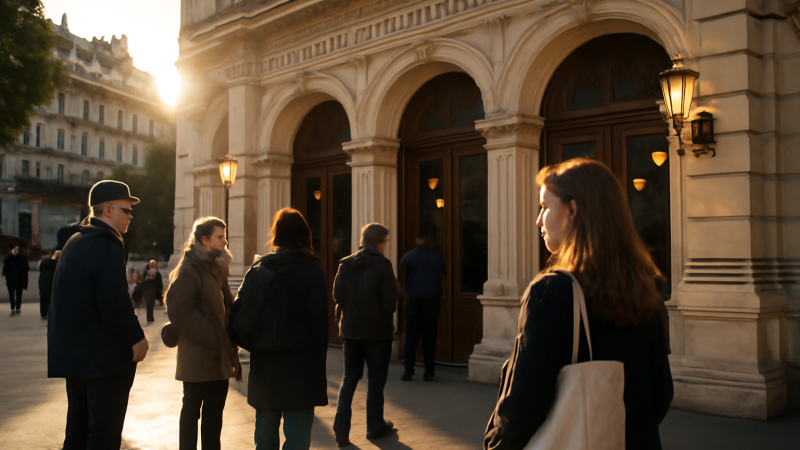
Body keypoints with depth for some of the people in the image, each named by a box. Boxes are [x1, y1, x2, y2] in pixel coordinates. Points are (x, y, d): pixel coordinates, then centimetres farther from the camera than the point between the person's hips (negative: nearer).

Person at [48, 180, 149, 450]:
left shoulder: (74, 243, 12)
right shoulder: (108, 247, -17)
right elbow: (116, 304, -23)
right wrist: (137, 338, -10)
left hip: (72, 354, 9)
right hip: (104, 358, -9)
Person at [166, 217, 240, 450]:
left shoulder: (217, 268, 16)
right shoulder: (189, 269, -11)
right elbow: (178, 309, -21)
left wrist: (232, 350, 10)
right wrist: (211, 338, -19)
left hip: (220, 358, 8)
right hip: (198, 358, -8)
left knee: (214, 413, 13)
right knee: (192, 411, 4)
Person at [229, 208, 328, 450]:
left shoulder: (258, 268, 4)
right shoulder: (311, 269, -6)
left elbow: (239, 316, -1)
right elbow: (319, 321, -10)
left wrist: (254, 346, 12)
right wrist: (318, 365, -4)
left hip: (264, 366, 4)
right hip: (299, 364, -4)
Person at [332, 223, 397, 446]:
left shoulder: (345, 264, 0)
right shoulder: (382, 265, -13)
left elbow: (338, 295, -2)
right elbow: (390, 299, -14)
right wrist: (385, 318, 5)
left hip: (350, 329, 4)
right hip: (377, 330, -4)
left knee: (349, 378, 12)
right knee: (376, 379, 10)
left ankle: (341, 429, 8)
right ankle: (375, 426, 20)